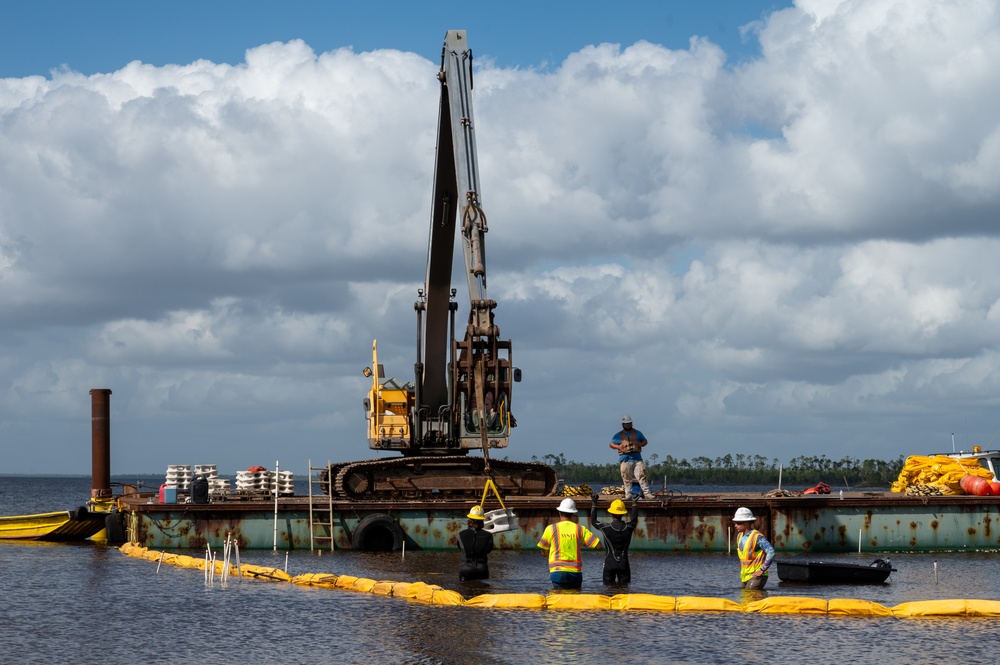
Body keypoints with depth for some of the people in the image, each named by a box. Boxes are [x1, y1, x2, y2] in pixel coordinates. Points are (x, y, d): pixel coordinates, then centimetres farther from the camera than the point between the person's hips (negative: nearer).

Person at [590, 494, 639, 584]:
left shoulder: (606, 528, -13)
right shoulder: (628, 528, -6)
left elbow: (593, 521, 6)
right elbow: (634, 519, 18)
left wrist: (594, 504, 14)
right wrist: (634, 503, 33)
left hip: (610, 564, -2)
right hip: (624, 564, 2)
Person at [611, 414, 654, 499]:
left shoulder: (637, 433, 18)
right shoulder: (618, 435, 15)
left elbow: (645, 441, 22)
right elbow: (611, 444, 14)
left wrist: (640, 444, -1)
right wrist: (618, 446, -6)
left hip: (637, 458, 0)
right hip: (625, 459, 0)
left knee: (642, 476, -11)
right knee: (627, 479, -4)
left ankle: (646, 493, -14)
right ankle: (628, 495, -1)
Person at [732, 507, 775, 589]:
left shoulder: (757, 537, -17)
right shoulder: (740, 536, 9)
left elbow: (771, 553, -23)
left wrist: (762, 570, -21)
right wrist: (742, 571, 15)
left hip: (756, 576, -9)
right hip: (745, 576, 9)